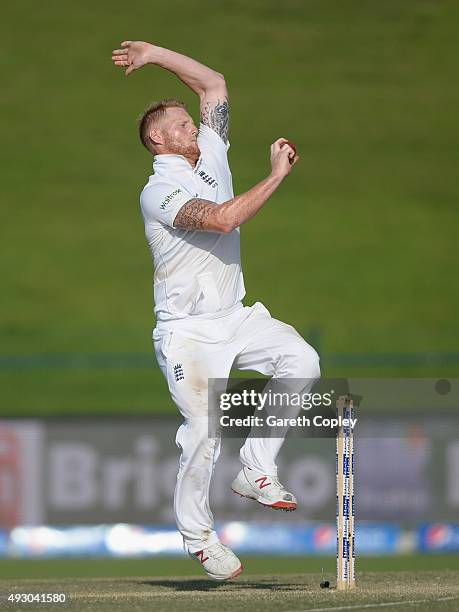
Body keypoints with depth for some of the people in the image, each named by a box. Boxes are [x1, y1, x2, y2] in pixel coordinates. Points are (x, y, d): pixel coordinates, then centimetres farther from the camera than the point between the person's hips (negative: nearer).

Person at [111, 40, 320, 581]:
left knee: (301, 360, -16)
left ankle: (256, 471, -7)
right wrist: (277, 176, -21)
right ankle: (197, 536, 4)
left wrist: (156, 55, 14)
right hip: (188, 329, -7)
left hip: (235, 317, 7)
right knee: (204, 428, -13)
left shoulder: (211, 157, 11)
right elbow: (222, 218, -28)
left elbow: (213, 84, 18)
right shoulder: (158, 191, -13)